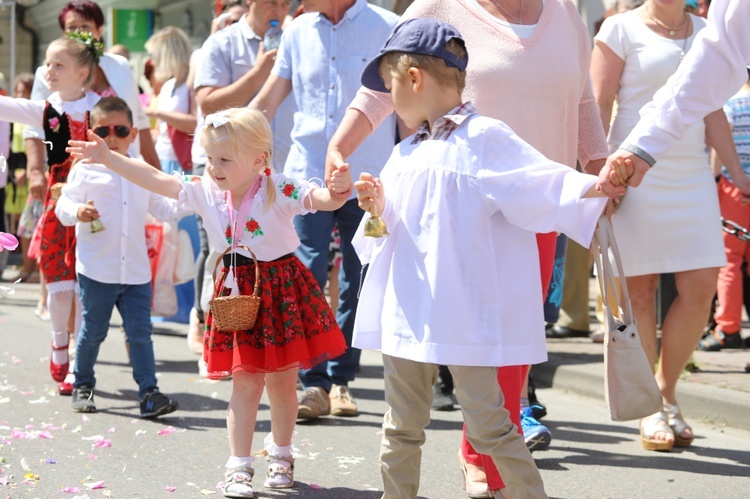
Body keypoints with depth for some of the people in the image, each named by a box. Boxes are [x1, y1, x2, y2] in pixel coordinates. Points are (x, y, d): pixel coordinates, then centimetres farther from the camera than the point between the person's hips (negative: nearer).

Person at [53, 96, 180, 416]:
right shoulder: (85, 170, -2)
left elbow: (160, 207, 20)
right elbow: (63, 205, -3)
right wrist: (78, 212, -24)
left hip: (136, 271, 3)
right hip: (96, 270, -3)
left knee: (140, 332, -1)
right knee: (93, 332, 8)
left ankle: (149, 393, -2)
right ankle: (82, 385, 26)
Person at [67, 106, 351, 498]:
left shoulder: (279, 191, -16)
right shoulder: (206, 191, -3)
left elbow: (320, 199, -27)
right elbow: (155, 179, -3)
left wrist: (338, 190, -51)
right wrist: (107, 158, -6)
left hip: (281, 287, -2)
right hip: (237, 292, 2)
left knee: (282, 381, 11)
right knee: (245, 382, 0)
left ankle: (281, 455, 31)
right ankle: (239, 466, 6)